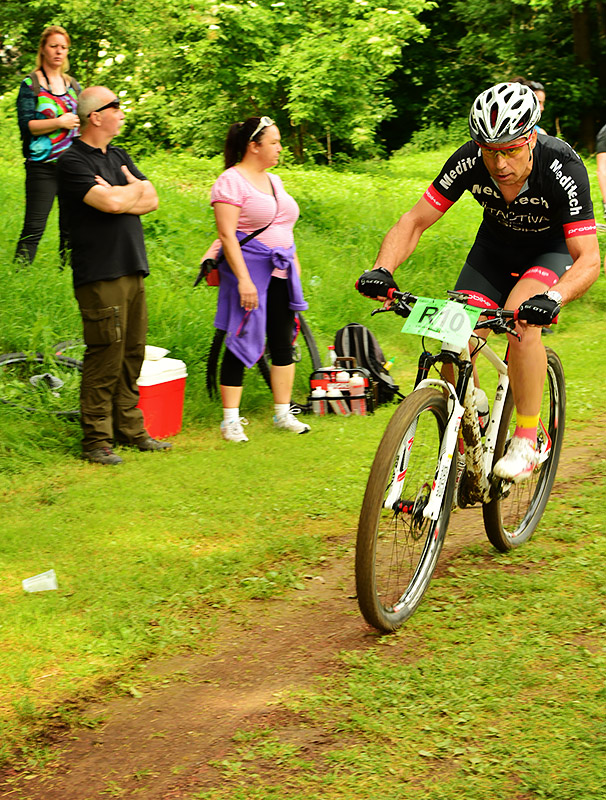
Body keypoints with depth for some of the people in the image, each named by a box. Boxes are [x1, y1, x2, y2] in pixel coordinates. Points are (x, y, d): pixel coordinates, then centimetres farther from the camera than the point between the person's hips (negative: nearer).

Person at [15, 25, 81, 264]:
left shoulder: (73, 85, 14)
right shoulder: (31, 84, -1)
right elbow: (26, 126, -9)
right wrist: (60, 122, -16)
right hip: (42, 165, -5)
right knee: (34, 228, -7)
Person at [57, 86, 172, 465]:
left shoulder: (119, 156, 17)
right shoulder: (73, 162, -8)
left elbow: (151, 201, 10)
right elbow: (111, 203, -20)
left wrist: (119, 195, -8)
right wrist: (136, 188, 0)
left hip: (133, 270, 8)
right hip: (100, 274, -8)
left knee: (133, 354, 10)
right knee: (105, 357, -7)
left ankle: (130, 429, 20)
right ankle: (97, 440, 0)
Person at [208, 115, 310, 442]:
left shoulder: (273, 180, 16)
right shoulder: (231, 181, -9)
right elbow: (227, 235, -16)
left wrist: (294, 265, 18)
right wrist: (243, 279, -22)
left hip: (280, 273, 8)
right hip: (249, 272, -8)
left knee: (283, 342, 8)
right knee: (241, 343, -5)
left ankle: (283, 414, 18)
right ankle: (231, 420, 1)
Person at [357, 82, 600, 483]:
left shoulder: (563, 169, -34)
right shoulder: (469, 162, -26)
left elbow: (589, 259, -37)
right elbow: (414, 222, -18)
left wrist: (553, 299, -56)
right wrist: (383, 269, -36)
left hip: (553, 248, -3)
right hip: (495, 246, 3)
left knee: (522, 320, -33)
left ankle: (527, 439, -21)